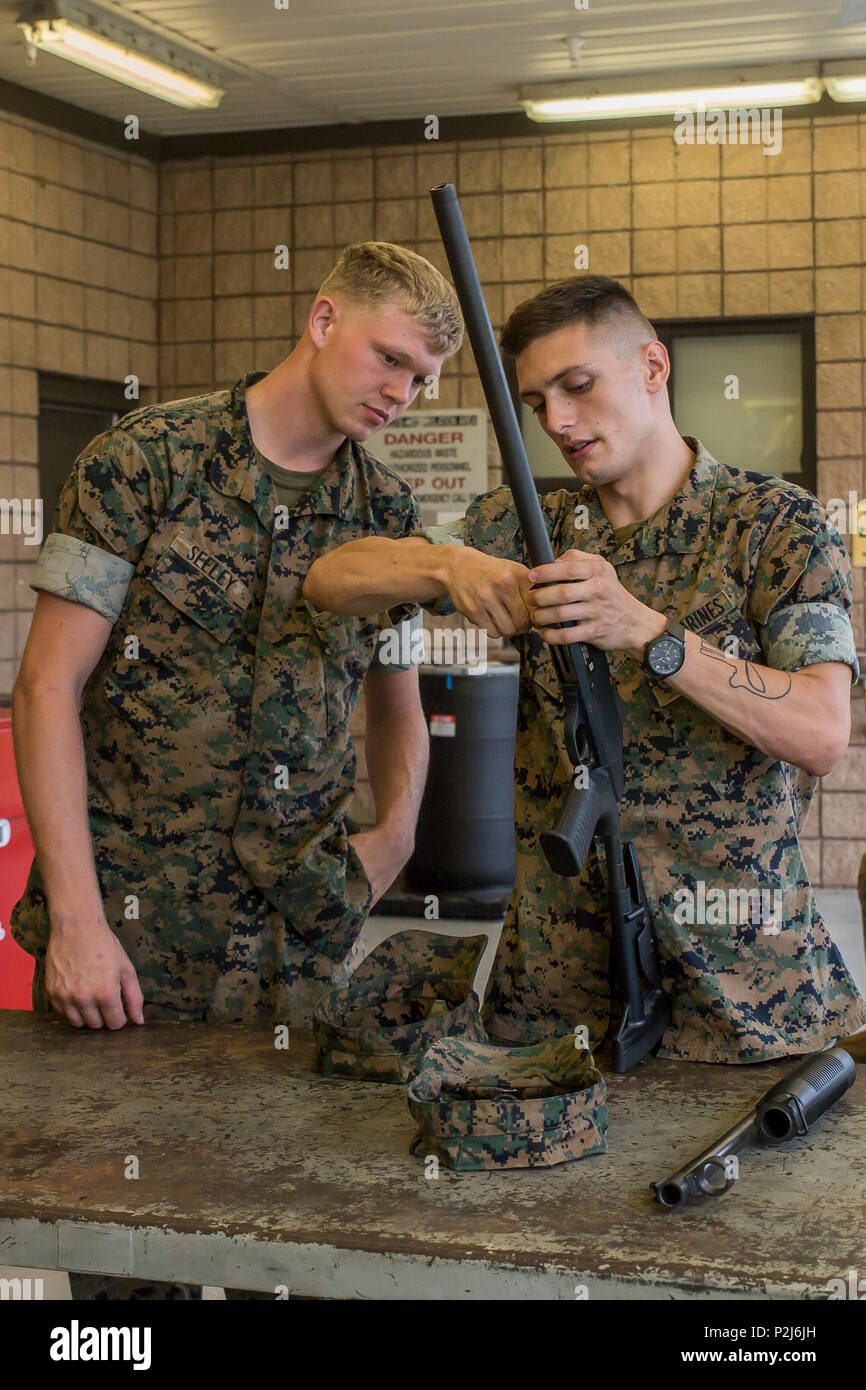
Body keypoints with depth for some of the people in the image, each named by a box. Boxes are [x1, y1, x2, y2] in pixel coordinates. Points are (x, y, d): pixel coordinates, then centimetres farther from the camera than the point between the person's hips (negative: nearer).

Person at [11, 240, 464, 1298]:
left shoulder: (388, 515, 8)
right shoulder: (144, 462, -6)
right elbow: (48, 684, -8)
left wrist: (396, 831, 1)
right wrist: (75, 919, -14)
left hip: (299, 943, 4)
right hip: (126, 931, -3)